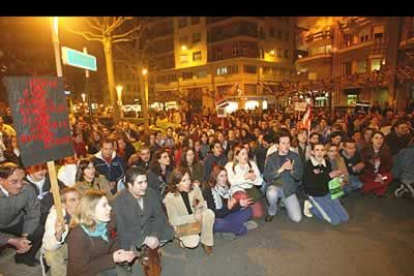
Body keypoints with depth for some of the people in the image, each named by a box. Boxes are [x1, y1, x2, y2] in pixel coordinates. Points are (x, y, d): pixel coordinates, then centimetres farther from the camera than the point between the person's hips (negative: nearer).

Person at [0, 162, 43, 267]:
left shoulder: (28, 189, -25)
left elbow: (33, 213, -13)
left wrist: (25, 236, -23)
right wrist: (13, 241, -31)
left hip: (15, 224, 3)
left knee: (41, 231, -15)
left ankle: (25, 256, 15)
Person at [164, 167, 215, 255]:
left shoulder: (195, 188, -17)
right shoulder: (170, 197, -25)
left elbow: (203, 204, -3)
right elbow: (173, 220, -19)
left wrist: (200, 209, -28)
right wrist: (193, 217, -27)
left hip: (196, 218, 3)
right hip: (182, 224, -3)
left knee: (209, 213, -26)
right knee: (193, 243, -26)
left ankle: (206, 242, -6)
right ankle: (182, 238, 10)